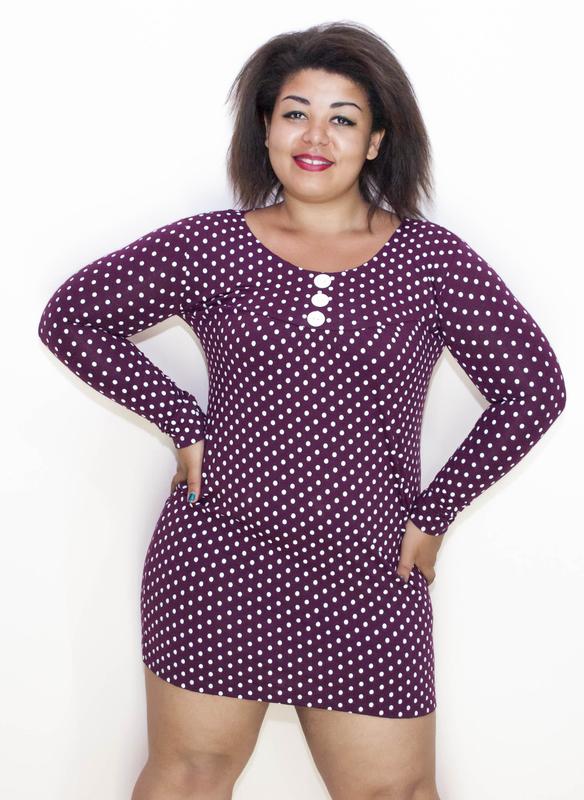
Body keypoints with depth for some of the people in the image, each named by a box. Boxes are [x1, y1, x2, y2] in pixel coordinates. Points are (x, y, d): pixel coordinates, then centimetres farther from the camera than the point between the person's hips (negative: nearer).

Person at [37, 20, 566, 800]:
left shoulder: (433, 259, 1)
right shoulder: (210, 247, 0)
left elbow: (534, 388, 4)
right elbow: (69, 318, 6)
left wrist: (435, 512, 1)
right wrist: (186, 424, -1)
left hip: (367, 585, 1)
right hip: (217, 563, 0)